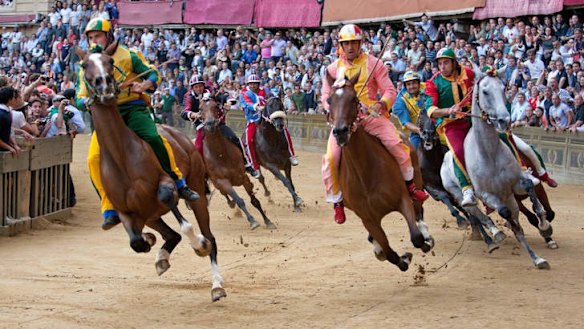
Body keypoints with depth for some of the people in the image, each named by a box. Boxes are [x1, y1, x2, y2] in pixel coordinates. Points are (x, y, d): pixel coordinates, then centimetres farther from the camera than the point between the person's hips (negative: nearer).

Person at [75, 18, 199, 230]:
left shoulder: (127, 55, 7)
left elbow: (154, 74, 6)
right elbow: (80, 99, 12)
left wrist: (144, 85, -17)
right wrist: (87, 101, -13)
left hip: (132, 107, -3)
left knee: (153, 138, -30)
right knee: (94, 158, -18)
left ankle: (179, 185, -12)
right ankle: (110, 211, -11)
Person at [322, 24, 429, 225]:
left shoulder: (373, 63, 4)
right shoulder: (333, 69, 9)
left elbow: (389, 90, 2)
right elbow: (326, 97, 11)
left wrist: (383, 103, -20)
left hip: (371, 115, -1)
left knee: (395, 143, -22)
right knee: (331, 157, -18)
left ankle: (410, 185, 1)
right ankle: (336, 201, 0)